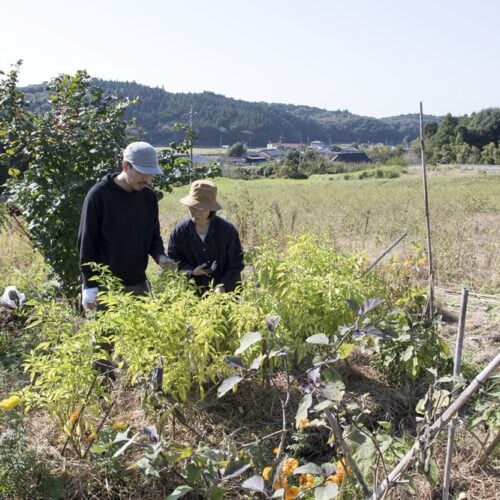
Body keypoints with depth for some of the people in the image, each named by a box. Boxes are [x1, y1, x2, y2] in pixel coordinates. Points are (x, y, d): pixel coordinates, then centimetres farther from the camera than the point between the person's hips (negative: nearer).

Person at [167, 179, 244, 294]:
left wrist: (223, 286, -22)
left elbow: (236, 264, -8)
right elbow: (173, 259, 3)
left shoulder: (227, 230, -14)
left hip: (226, 293, -1)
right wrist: (191, 271, -16)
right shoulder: (180, 231, -8)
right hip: (195, 295, 2)